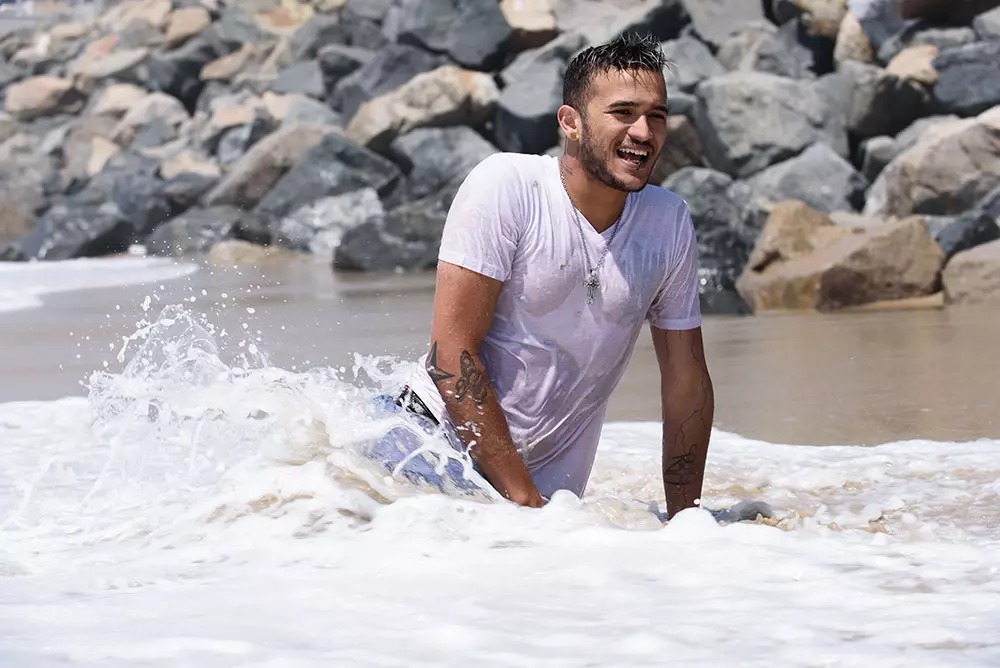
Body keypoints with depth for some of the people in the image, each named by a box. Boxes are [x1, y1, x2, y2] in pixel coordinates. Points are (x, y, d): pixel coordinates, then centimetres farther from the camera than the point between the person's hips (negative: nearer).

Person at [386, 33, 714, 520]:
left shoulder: (670, 224, 0)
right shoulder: (503, 186, -14)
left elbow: (687, 385, 9)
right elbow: (452, 352, -17)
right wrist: (523, 501, -20)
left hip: (549, 479, 5)